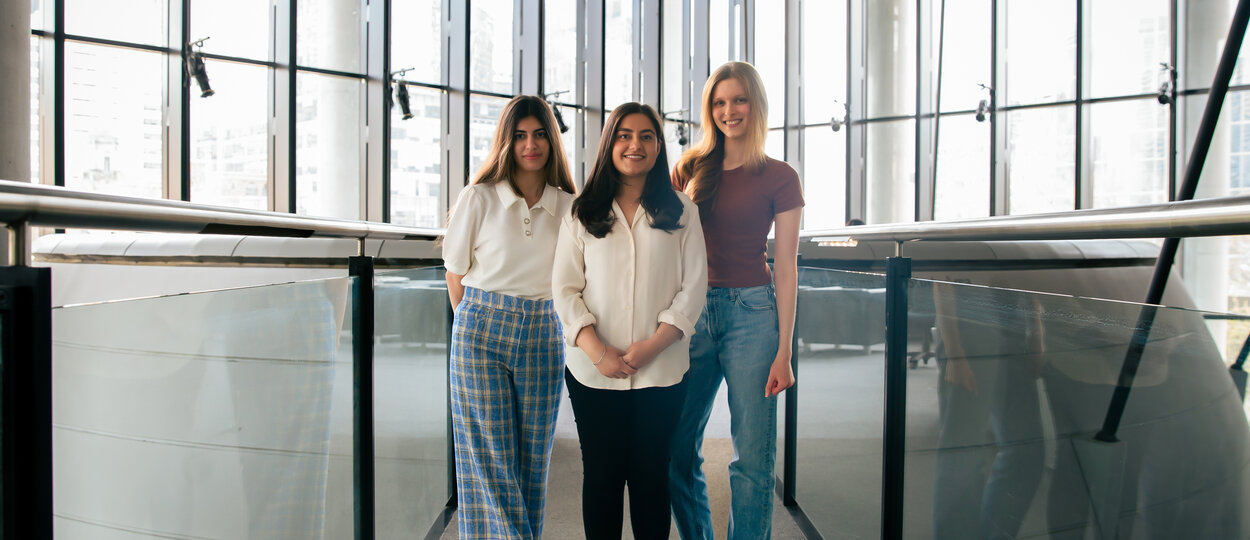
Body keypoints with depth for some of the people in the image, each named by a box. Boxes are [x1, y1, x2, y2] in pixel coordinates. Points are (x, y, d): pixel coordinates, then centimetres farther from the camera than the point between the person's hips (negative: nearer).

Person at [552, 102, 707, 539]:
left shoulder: (681, 212, 7)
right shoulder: (582, 213, 7)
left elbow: (693, 289, 1)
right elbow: (564, 288, 1)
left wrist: (651, 346, -11)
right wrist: (597, 351, -12)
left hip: (661, 370, 0)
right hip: (593, 371, 0)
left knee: (651, 475, 7)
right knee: (601, 475, 7)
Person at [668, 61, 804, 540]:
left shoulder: (779, 178, 0)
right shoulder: (690, 169, 10)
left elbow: (786, 267, -1)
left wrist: (784, 351, -6)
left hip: (751, 313, -3)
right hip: (692, 313, 4)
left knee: (752, 460, 3)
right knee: (676, 451, 7)